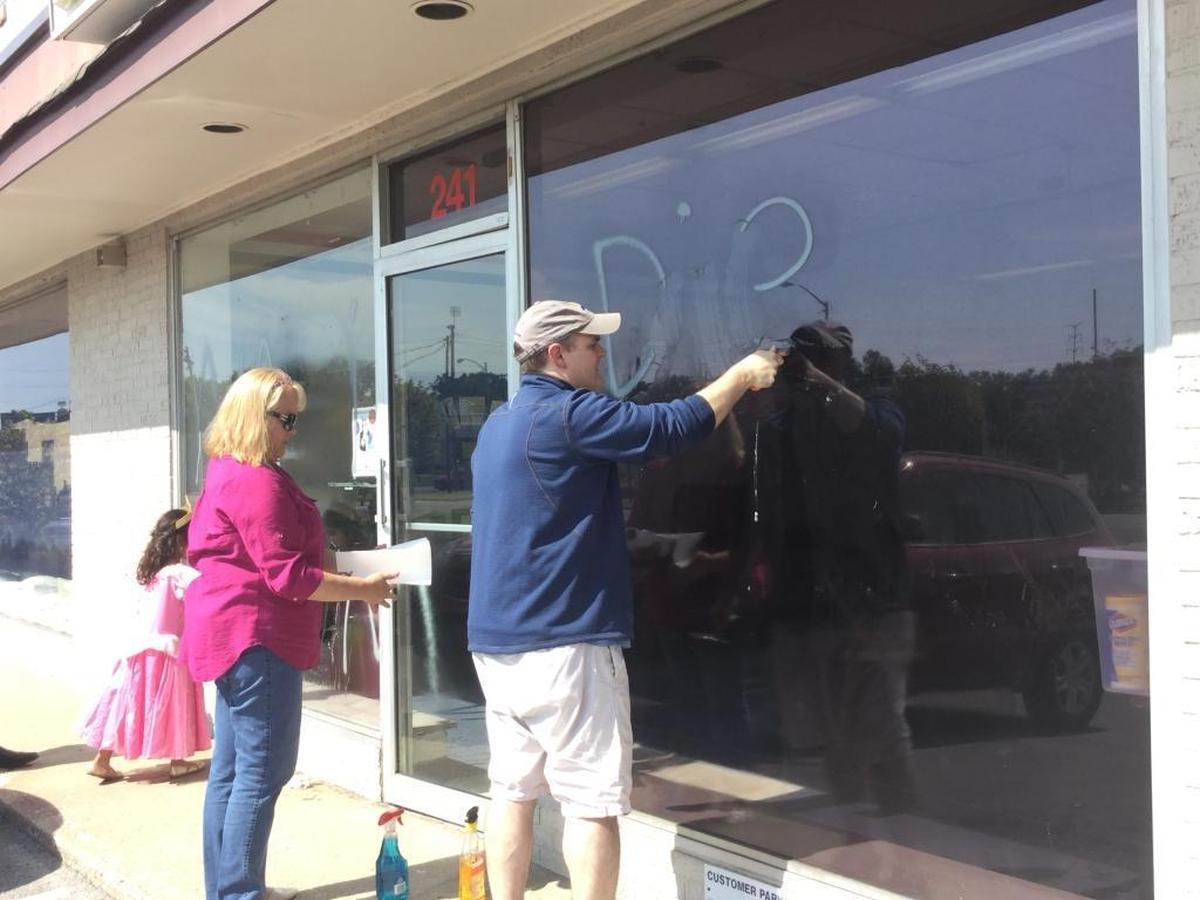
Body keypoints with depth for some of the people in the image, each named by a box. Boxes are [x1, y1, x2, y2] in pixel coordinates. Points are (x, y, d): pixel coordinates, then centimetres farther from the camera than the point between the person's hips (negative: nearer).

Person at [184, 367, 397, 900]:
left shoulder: (229, 474, 16)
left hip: (234, 635, 11)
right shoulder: (257, 481, -18)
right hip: (256, 637, -11)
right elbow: (287, 574, -21)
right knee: (263, 771, -6)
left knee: (230, 770, 14)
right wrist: (363, 589, -15)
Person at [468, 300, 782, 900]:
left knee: (512, 790, 12)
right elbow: (672, 426, -13)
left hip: (497, 641, 9)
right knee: (591, 802, -1)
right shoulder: (568, 414, -13)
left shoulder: (498, 425, 15)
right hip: (564, 643, -9)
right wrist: (743, 374, 0)